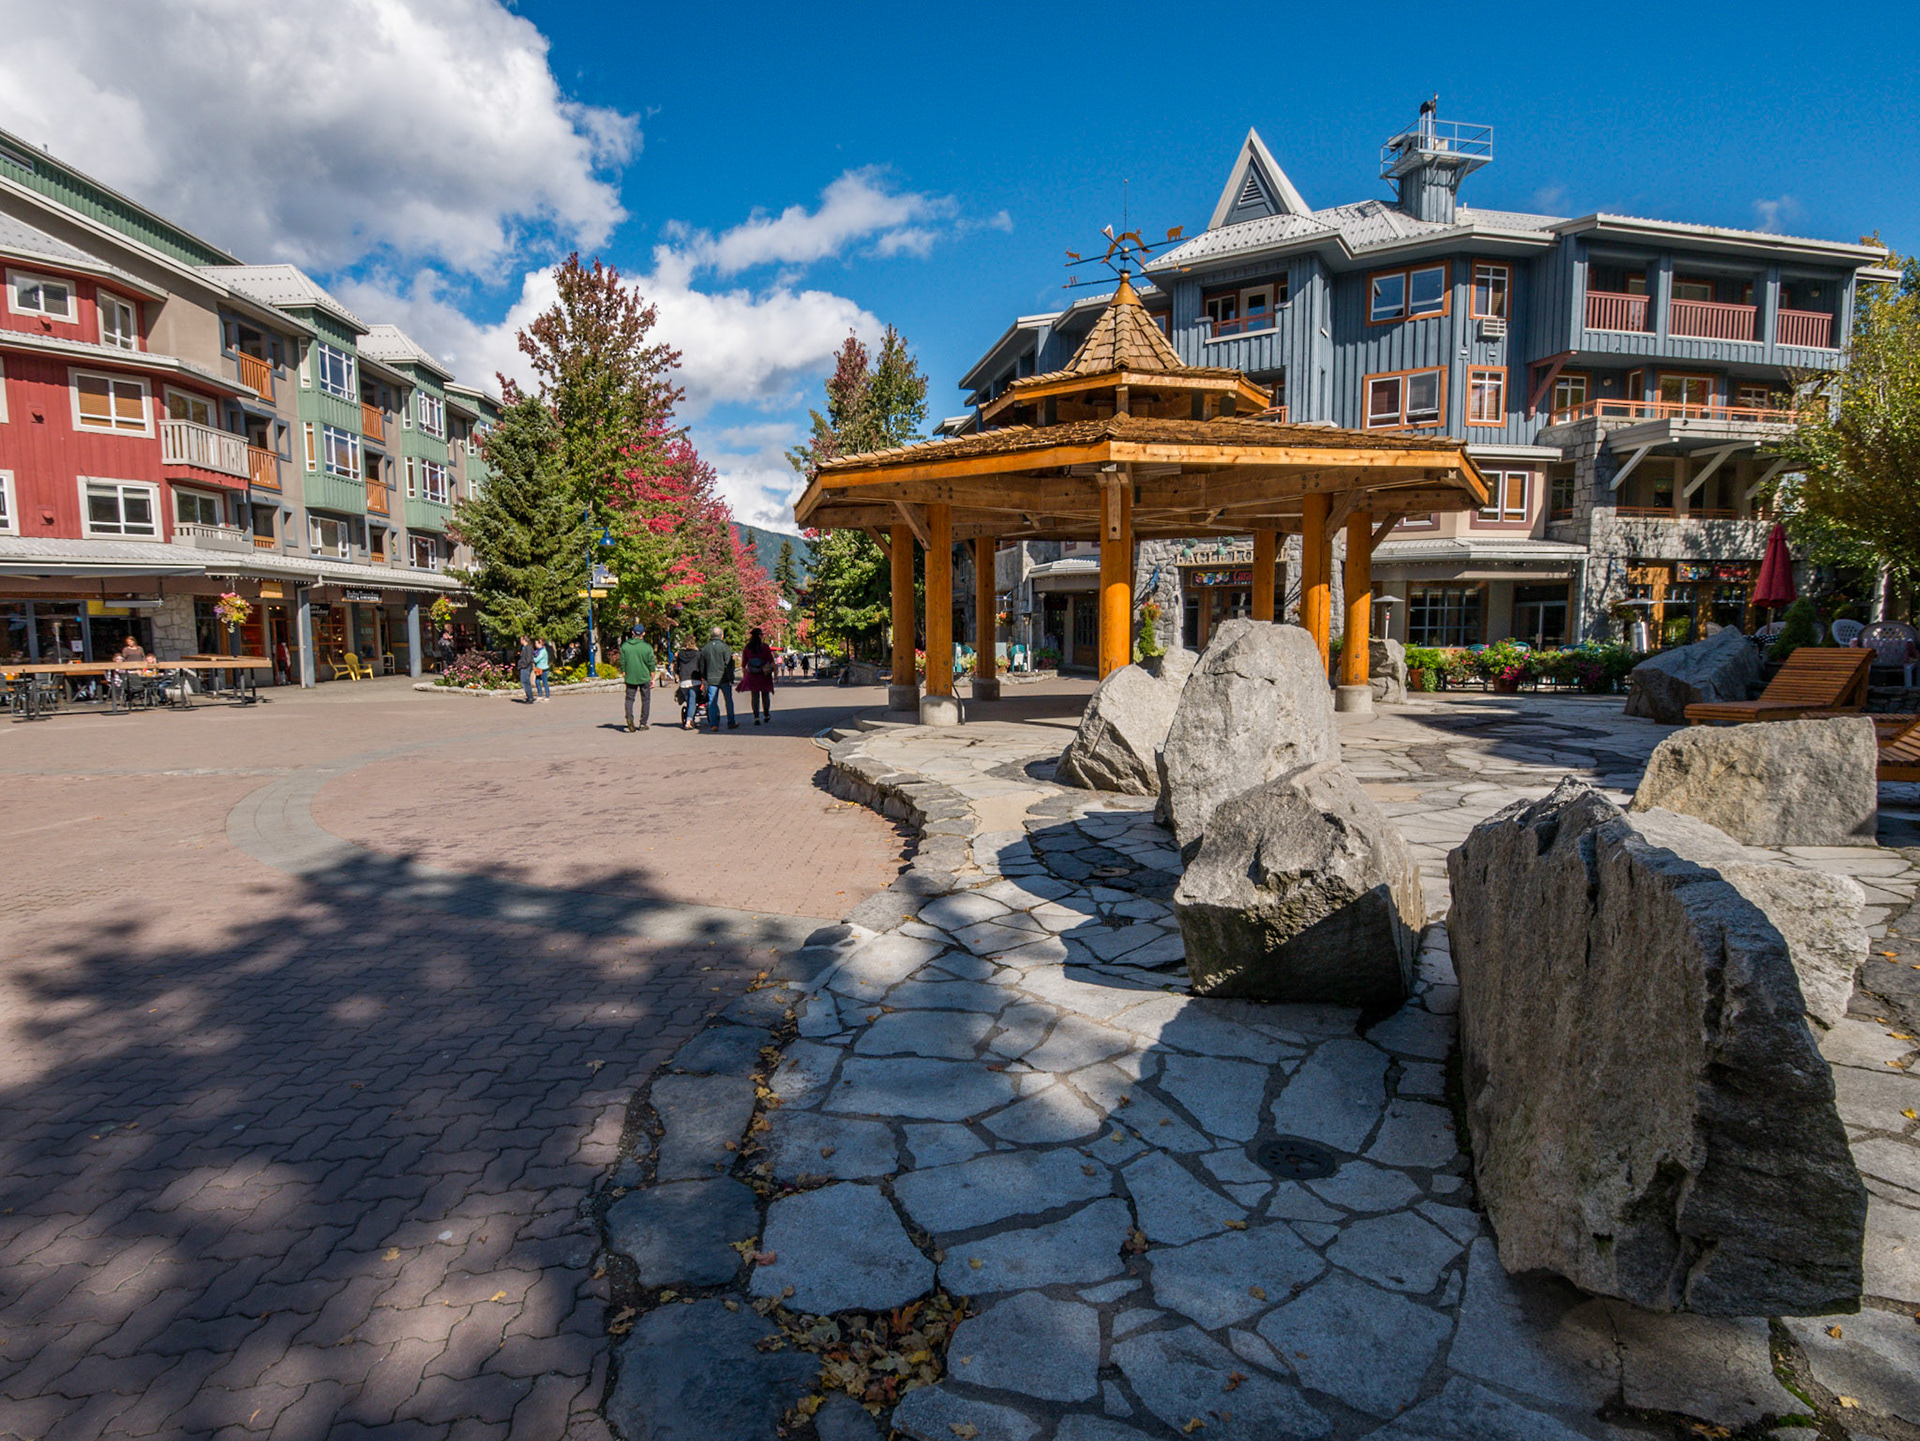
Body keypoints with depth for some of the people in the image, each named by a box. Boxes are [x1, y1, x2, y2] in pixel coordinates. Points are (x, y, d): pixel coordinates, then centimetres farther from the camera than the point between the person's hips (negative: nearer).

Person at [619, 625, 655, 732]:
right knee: (645, 700, 10)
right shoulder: (647, 647, -6)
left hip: (630, 678, 1)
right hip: (645, 678, -1)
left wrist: (624, 675, 13)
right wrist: (652, 679, 3)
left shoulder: (624, 646, -1)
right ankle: (643, 723, 11)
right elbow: (651, 664, -4)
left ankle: (629, 716, -15)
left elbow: (622, 662, 3)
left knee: (629, 698, 10)